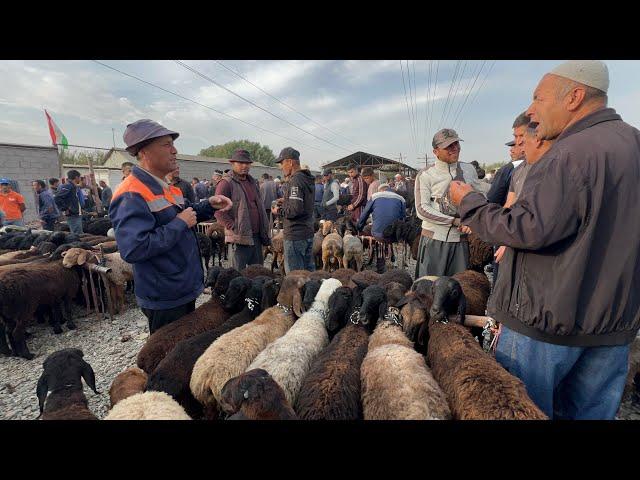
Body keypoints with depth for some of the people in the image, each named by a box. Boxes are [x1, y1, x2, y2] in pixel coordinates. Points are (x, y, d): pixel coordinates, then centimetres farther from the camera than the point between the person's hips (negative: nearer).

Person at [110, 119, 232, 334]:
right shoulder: (131, 196, -22)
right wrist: (180, 223, -25)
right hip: (164, 301, -9)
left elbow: (184, 214, 23)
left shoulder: (166, 187, 9)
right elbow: (133, 250, -33)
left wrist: (208, 205, 4)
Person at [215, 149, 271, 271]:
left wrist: (265, 231, 16)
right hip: (240, 237, -7)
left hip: (257, 236, 8)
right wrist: (234, 228, -18)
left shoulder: (253, 182, 18)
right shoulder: (226, 183, -7)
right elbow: (219, 211, -14)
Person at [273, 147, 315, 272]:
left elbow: (295, 210, -25)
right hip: (308, 233, 10)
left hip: (295, 235, -10)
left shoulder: (295, 180, -17)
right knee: (309, 271, 18)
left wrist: (280, 210, -8)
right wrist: (286, 202, 14)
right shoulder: (307, 179, 13)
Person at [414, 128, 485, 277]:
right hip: (434, 238, -3)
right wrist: (455, 221, -14)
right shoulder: (426, 175, -3)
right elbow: (422, 209, -10)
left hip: (461, 239, 4)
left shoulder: (469, 169, 11)